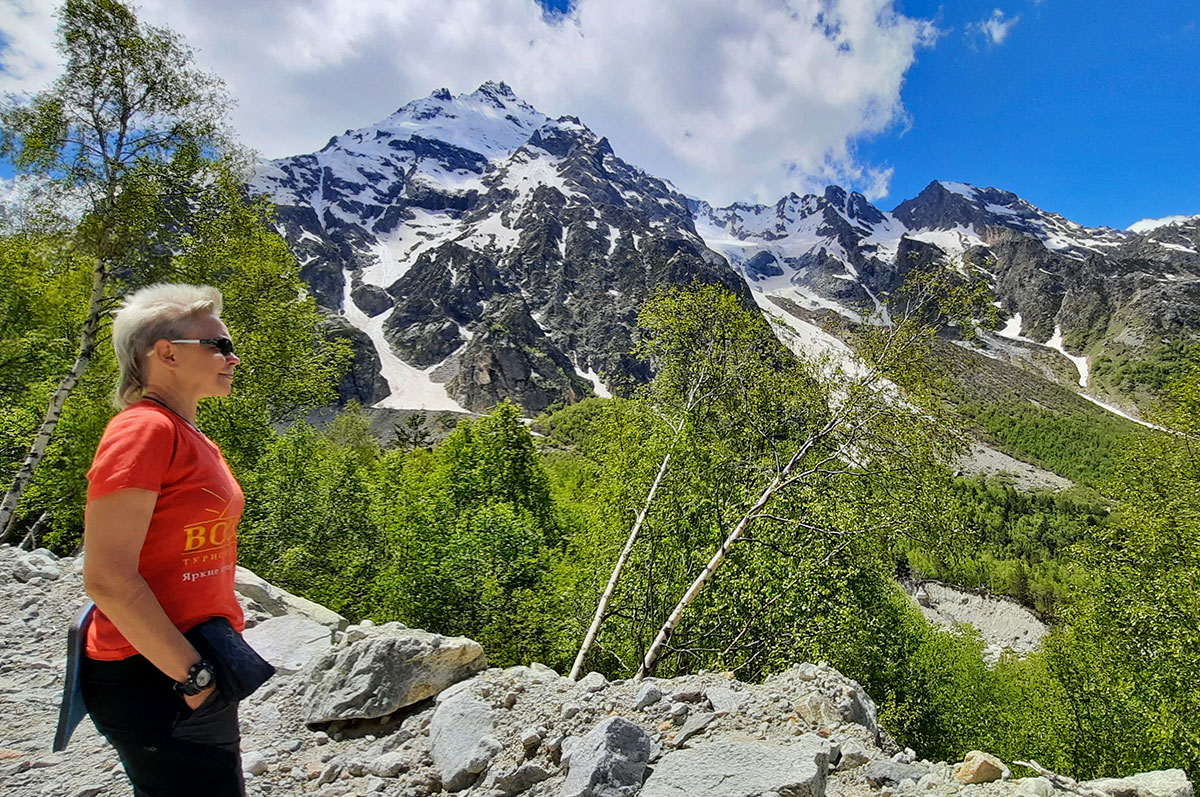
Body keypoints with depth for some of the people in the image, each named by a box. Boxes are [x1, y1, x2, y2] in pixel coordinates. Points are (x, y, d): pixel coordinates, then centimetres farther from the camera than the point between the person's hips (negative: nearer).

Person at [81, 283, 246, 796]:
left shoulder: (190, 439, 10)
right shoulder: (143, 429, -17)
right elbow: (107, 579, -22)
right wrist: (193, 674, -17)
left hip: (197, 674, 9)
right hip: (155, 681, -9)